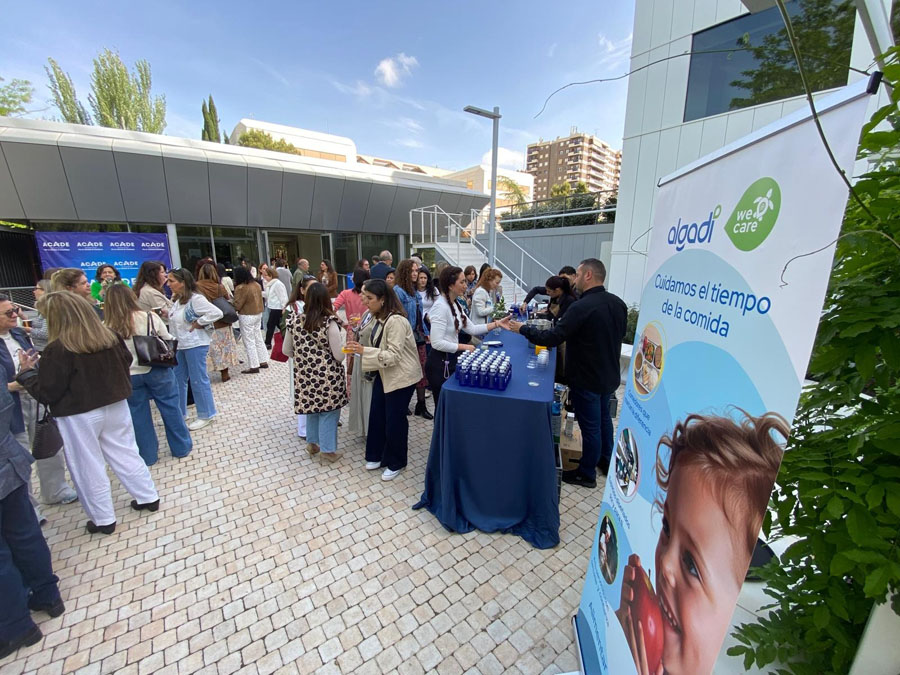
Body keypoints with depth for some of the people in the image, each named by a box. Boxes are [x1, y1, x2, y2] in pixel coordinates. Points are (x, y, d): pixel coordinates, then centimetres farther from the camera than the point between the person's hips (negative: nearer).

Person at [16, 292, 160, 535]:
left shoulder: (57, 349, -18)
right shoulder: (110, 336, -2)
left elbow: (46, 394, -11)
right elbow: (126, 364, 11)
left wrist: (27, 371, 1)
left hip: (79, 416, -5)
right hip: (116, 407, 5)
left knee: (89, 468, 10)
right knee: (126, 454, 17)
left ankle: (103, 519, 23)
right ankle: (148, 497, 26)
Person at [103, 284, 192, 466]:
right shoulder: (150, 317, -10)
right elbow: (168, 340, 0)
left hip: (128, 376, 1)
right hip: (156, 370, 0)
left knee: (138, 415, 14)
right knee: (170, 408, 11)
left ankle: (147, 456, 26)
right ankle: (181, 448, 22)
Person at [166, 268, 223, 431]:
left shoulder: (195, 299, -17)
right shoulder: (177, 299, 10)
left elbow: (217, 313, -26)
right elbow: (176, 319, 19)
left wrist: (199, 323, -19)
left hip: (195, 345, -9)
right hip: (179, 345, 9)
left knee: (198, 380, 1)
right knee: (178, 379, 16)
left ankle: (205, 415, 14)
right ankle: (179, 413, 30)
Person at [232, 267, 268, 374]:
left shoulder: (241, 288, -18)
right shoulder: (256, 284, 5)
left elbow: (237, 305, -17)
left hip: (247, 317, -8)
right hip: (258, 314, 8)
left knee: (249, 342, 0)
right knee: (258, 339, 16)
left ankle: (254, 366, 3)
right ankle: (263, 361, 22)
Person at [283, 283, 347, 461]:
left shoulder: (294, 320, -3)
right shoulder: (329, 322, -17)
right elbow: (339, 357, -17)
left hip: (305, 375, 4)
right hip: (328, 376, -4)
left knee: (311, 408, 24)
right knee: (328, 412, 12)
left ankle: (312, 443, 40)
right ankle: (328, 450, 24)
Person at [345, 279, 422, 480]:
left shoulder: (396, 321, -26)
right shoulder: (378, 318, 5)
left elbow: (394, 355, -29)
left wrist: (364, 351, -33)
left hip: (401, 375, -9)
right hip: (384, 373, 9)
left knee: (394, 420, 3)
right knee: (376, 416, 14)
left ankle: (396, 463, 24)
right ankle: (377, 455, 34)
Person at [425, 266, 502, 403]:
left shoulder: (455, 304, 8)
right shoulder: (441, 306, -22)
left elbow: (472, 329, 8)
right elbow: (437, 343, -26)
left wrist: (497, 324, 0)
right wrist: (464, 347, -18)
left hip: (451, 360, 9)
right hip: (440, 363, -9)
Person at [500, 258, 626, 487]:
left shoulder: (581, 307, -27)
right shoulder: (618, 303, 0)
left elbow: (551, 339, -28)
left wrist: (522, 329, -17)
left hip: (587, 379, -8)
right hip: (610, 375, 8)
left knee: (590, 426, 7)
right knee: (604, 417, 26)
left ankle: (587, 474, 27)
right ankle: (607, 461, 46)